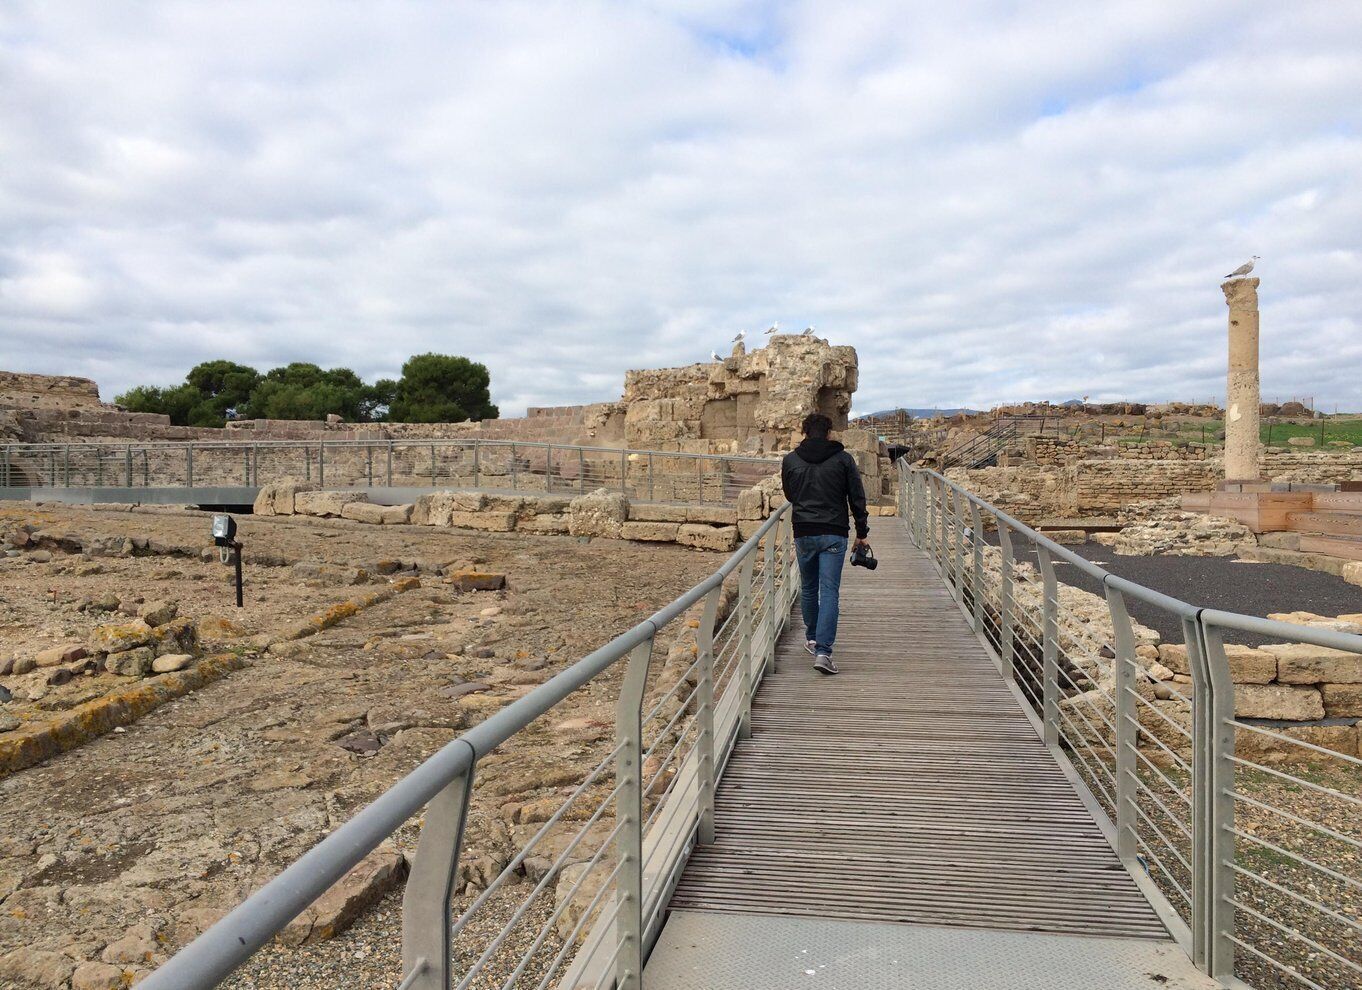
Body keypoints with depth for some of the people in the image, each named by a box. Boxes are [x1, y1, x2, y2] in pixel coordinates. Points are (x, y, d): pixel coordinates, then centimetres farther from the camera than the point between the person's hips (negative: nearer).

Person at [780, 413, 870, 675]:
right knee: (829, 591, -3)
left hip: (803, 533, 2)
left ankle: (812, 638, 35)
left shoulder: (790, 460, 2)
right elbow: (857, 498, 1)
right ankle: (823, 651, -12)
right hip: (834, 534, -2)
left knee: (808, 588, 19)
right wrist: (862, 532, 10)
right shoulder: (843, 459, -1)